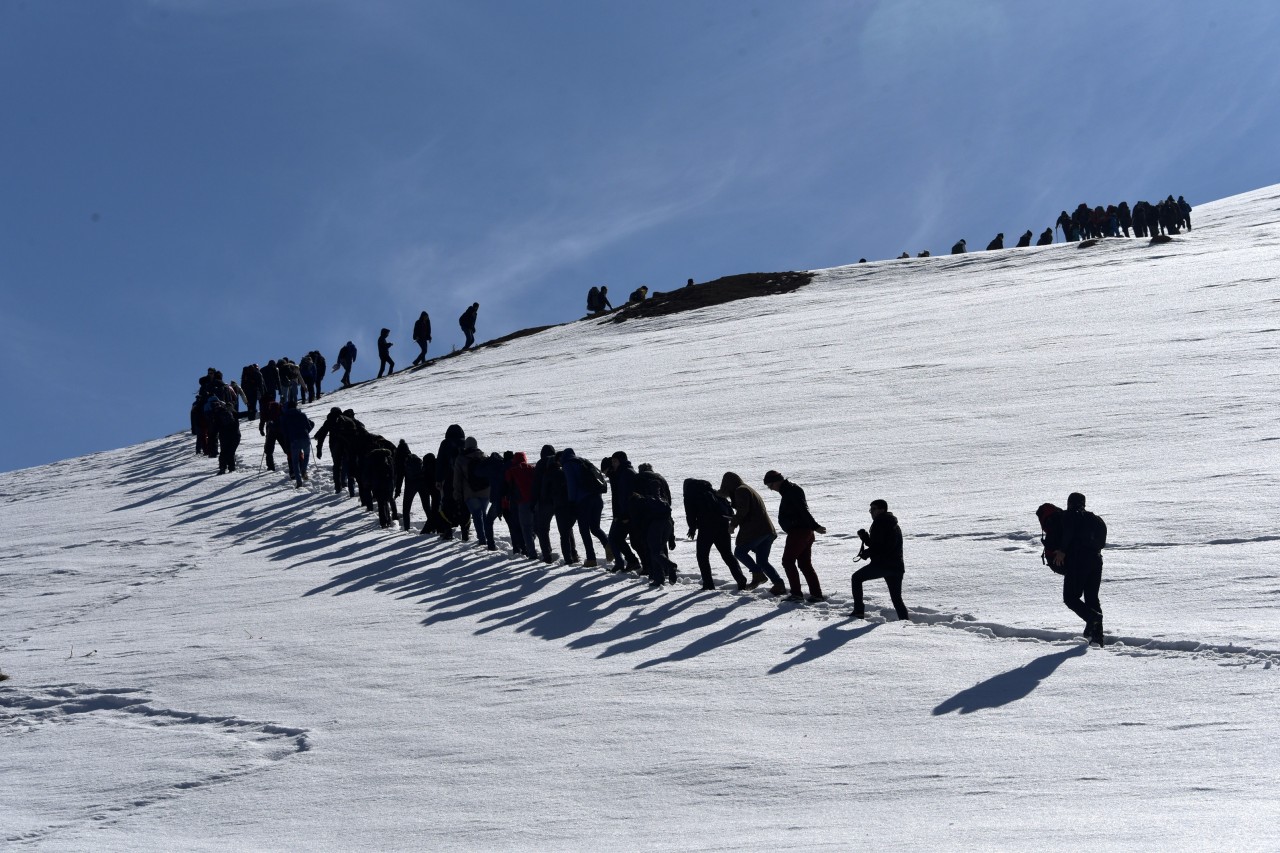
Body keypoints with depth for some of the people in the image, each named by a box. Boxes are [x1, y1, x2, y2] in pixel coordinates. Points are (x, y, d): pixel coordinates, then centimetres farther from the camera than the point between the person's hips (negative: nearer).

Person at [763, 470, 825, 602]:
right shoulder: (789, 490, 18)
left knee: (788, 561, -3)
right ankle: (816, 594, 9)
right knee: (805, 564, 12)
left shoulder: (791, 491, -15)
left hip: (798, 532, -10)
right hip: (806, 532, 10)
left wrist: (815, 526, -25)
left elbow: (803, 511, -22)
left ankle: (796, 593, -3)